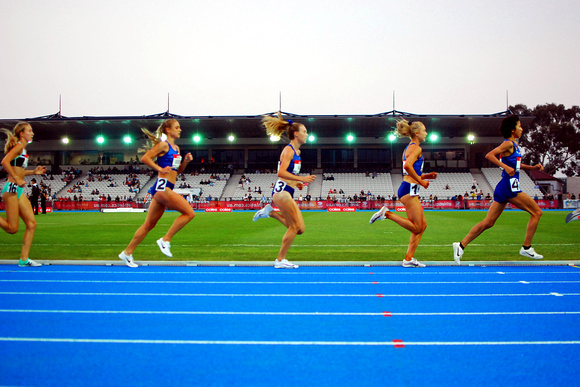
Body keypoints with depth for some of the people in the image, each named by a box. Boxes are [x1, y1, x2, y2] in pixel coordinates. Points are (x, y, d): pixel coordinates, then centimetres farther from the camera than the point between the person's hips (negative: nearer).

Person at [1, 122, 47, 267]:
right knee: (13, 228, -9)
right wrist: (17, 179, -21)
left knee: (31, 224, 3)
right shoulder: (19, 146, -8)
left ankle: (24, 259, 5)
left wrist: (33, 172, 16)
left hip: (18, 191, 9)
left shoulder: (23, 149, 19)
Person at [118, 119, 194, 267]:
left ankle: (127, 252, 18)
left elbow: (178, 170, 26)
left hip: (164, 189, 9)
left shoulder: (176, 148, 21)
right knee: (189, 213, -13)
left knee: (149, 224, 12)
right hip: (162, 186, -9)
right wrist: (160, 169, -15)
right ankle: (165, 240, -6)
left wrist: (185, 161, 9)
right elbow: (145, 158, -13)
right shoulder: (163, 145, -5)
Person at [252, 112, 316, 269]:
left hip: (288, 193, 9)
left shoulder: (297, 152, 19)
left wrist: (297, 183, 12)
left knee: (299, 229, 4)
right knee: (295, 226, -9)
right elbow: (281, 172, -20)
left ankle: (271, 212, 12)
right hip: (281, 191, -9)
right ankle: (280, 260, -1)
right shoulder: (288, 150, -9)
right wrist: (301, 179, -22)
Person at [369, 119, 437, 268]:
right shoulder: (416, 148, -9)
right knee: (416, 228, -7)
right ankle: (386, 213, -6)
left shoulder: (408, 148, 21)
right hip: (409, 189, -10)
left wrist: (426, 176, 16)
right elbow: (407, 166, -27)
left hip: (407, 189, 10)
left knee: (422, 225, 10)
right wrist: (421, 181, -17)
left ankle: (408, 258, 10)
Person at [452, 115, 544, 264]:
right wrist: (505, 166, -27)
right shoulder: (509, 143, -9)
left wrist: (532, 167, 22)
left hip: (504, 188, 9)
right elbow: (489, 155, -20)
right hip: (509, 186, -9)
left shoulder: (514, 144, 21)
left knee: (488, 222, 6)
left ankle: (461, 245, 1)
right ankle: (526, 248, 4)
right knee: (537, 212, 1)